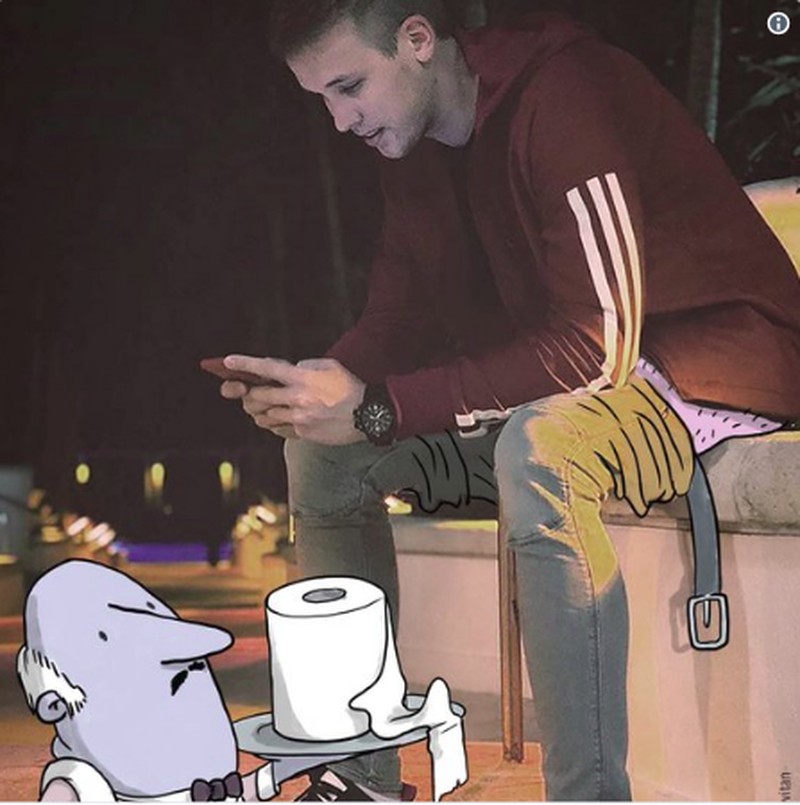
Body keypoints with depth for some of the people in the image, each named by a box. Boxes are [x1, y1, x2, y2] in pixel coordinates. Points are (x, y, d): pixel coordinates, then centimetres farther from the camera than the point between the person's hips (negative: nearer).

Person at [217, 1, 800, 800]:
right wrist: (321, 384, -16)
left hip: (720, 365, -9)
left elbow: (599, 345, -30)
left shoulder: (561, 93, -24)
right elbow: (398, 315, 7)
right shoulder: (411, 141, 2)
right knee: (324, 452, 3)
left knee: (537, 449, -39)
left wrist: (377, 408, -32)